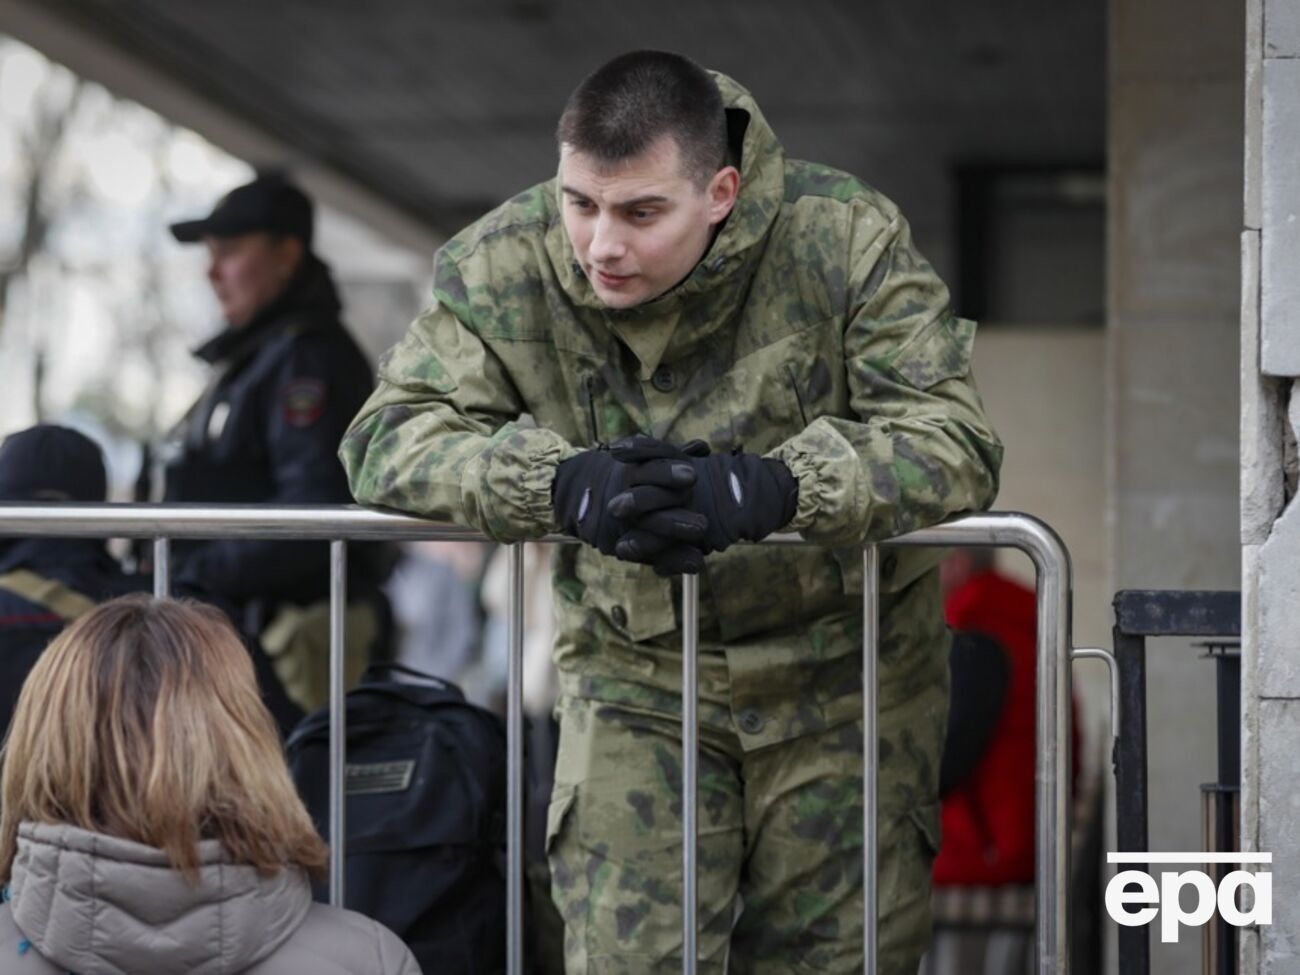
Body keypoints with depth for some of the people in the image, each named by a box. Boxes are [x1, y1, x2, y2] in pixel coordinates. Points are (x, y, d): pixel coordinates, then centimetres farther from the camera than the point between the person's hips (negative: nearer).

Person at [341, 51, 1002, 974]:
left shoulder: (849, 240, -17)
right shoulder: (500, 266, -12)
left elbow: (955, 441, -23)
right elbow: (389, 437, -15)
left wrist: (770, 487, -41)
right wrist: (561, 482, -35)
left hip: (842, 666, -1)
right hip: (634, 678, 1)